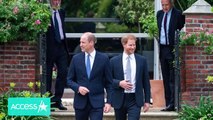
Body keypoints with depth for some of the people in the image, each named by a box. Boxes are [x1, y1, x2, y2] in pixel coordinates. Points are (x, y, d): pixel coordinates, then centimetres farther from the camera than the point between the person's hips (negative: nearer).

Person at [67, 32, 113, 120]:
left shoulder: (103, 59, 0)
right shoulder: (76, 58, 5)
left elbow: (109, 83, 2)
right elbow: (69, 80, 9)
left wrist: (108, 102, -4)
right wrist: (78, 88, -11)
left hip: (97, 102, -2)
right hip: (80, 102, 2)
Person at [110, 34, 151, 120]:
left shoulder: (142, 60, 4)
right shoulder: (114, 61, 1)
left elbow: (146, 81, 7)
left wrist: (147, 100, 5)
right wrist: (119, 83, -15)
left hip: (135, 100, -1)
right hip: (120, 100, 1)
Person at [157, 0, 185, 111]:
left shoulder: (178, 14, -10)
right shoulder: (159, 14, 10)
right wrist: (159, 41, 13)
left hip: (172, 49, -7)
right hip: (162, 48, 7)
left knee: (172, 79, -7)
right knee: (166, 78, 10)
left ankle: (172, 104, -8)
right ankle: (168, 104, 15)